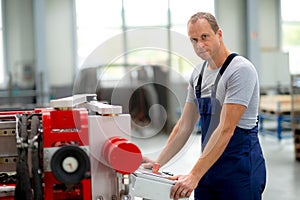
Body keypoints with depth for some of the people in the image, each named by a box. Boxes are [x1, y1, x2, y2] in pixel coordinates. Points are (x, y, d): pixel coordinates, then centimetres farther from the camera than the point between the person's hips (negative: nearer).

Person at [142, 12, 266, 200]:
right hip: (209, 166, 7)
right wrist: (158, 163, 6)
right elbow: (185, 126, 13)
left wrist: (194, 175, -24)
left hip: (240, 167, -7)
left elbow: (225, 130, -22)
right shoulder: (198, 74, 9)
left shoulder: (240, 70, -16)